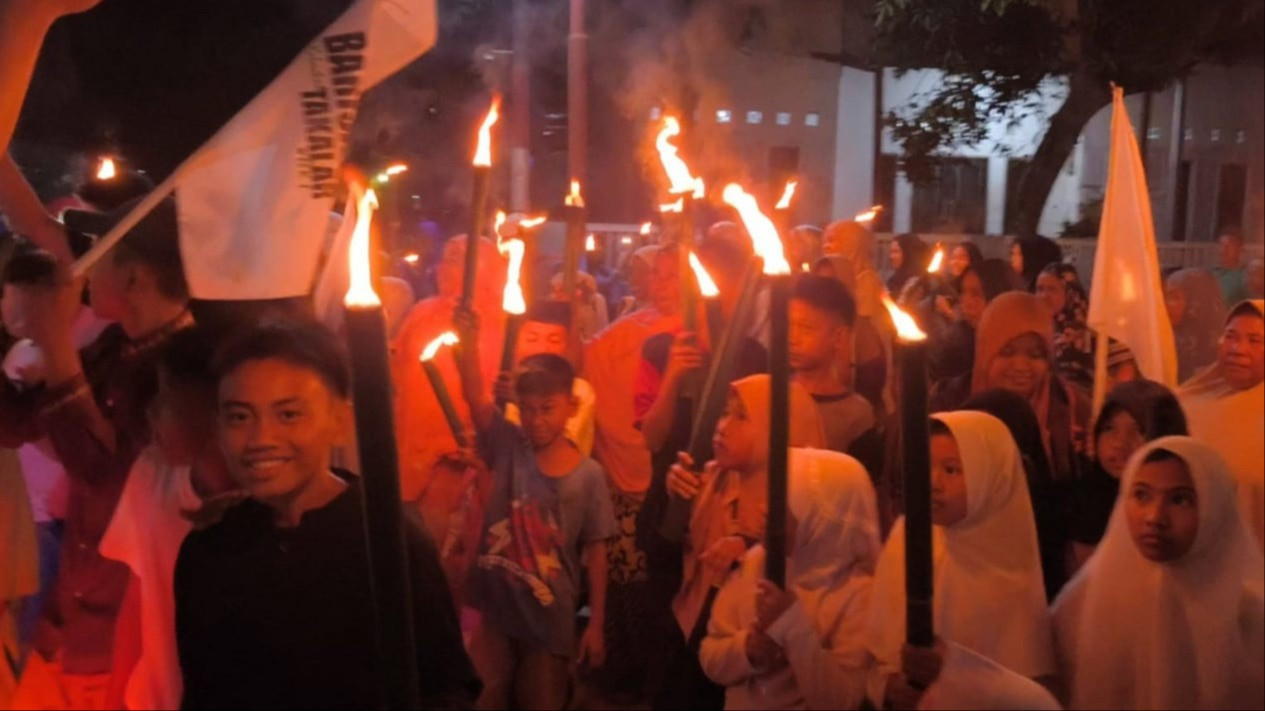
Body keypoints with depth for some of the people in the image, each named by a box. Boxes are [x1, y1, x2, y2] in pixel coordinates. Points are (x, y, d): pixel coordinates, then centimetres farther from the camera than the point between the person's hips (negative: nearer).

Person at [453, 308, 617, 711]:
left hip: (550, 620, 0)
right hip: (492, 610, 1)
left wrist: (596, 623, -5)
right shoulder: (508, 447, -5)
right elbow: (476, 398, -21)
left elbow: (596, 552, -5)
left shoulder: (588, 474, -8)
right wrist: (468, 341, -37)